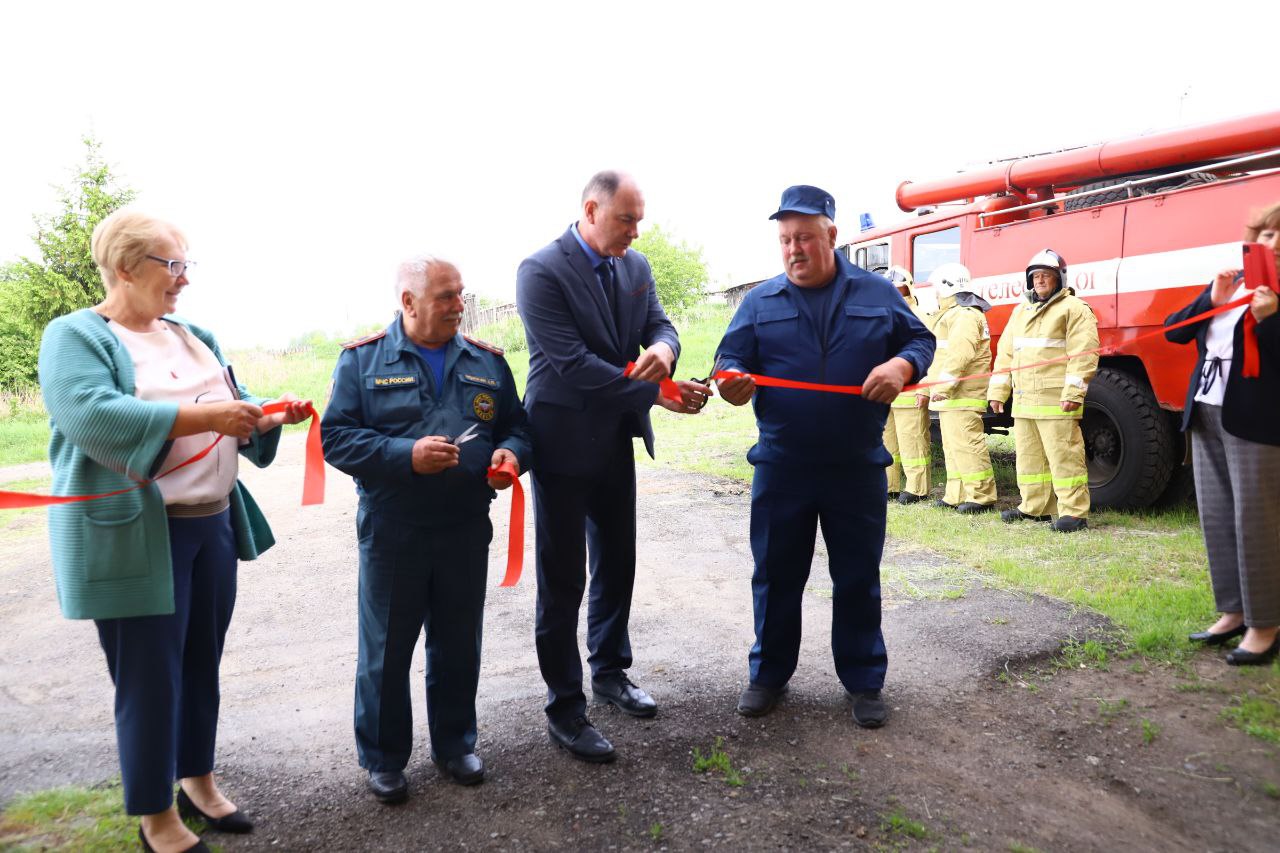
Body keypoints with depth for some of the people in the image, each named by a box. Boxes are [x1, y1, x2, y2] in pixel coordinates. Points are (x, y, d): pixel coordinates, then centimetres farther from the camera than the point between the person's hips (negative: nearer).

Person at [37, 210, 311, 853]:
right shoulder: (75, 336, -8)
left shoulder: (193, 338, 15)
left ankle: (198, 779, 34)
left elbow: (232, 405, 17)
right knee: (149, 678, 3)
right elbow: (91, 416, -25)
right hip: (131, 535, -7)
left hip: (212, 523, 7)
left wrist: (273, 415, -5)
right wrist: (203, 417, -27)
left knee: (202, 662, 16)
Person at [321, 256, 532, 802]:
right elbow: (336, 437, -8)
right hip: (392, 531, -3)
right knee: (386, 648, 9)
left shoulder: (487, 361, 8)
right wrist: (406, 456, -21)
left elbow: (517, 427, 13)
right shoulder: (363, 359, -2)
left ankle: (455, 745, 34)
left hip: (466, 530, 3)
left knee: (458, 645, 14)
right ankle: (383, 758, 27)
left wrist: (510, 452, -10)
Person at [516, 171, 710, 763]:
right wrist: (657, 394, -24)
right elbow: (573, 363, -24)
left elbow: (660, 326, 5)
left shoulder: (635, 267, 4)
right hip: (564, 443, -7)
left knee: (617, 565, 18)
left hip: (616, 441, 7)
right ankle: (564, 709, 17)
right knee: (563, 581, 3)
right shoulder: (541, 271, -18)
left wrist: (662, 348, -22)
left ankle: (610, 672, 39)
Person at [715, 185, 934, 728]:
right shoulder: (760, 302, 3)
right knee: (776, 576, 10)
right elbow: (731, 359, 2)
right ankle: (769, 674, 28)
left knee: (858, 578, 11)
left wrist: (901, 365, -14)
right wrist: (732, 381, -23)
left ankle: (864, 682, 27)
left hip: (858, 468, 0)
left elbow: (921, 340, 9)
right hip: (781, 469, 0)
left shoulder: (877, 293, 4)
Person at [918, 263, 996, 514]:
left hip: (962, 396, -11)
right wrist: (925, 387, 23)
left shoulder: (966, 315, -11)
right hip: (948, 398, 11)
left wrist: (942, 386, -27)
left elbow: (959, 354, -24)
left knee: (966, 443, -11)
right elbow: (935, 356, 26)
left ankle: (981, 496, -6)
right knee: (952, 446, 12)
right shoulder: (946, 315, 23)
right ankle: (956, 496, 17)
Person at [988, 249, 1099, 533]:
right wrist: (997, 391, 14)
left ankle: (1074, 512, -3)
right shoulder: (1021, 311, 21)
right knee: (1029, 455, 12)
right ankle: (1035, 507, 22)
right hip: (1023, 400, 8)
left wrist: (1073, 392, -19)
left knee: (1063, 455, -8)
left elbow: (1083, 353, -11)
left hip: (1055, 400, -8)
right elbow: (1005, 353, 21)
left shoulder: (1074, 308, -2)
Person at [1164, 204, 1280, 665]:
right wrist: (1211, 300, -5)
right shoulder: (1228, 284, 14)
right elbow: (1174, 332, 9)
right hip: (1207, 415, 6)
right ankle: (1233, 612, 22)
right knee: (1215, 518, 10)